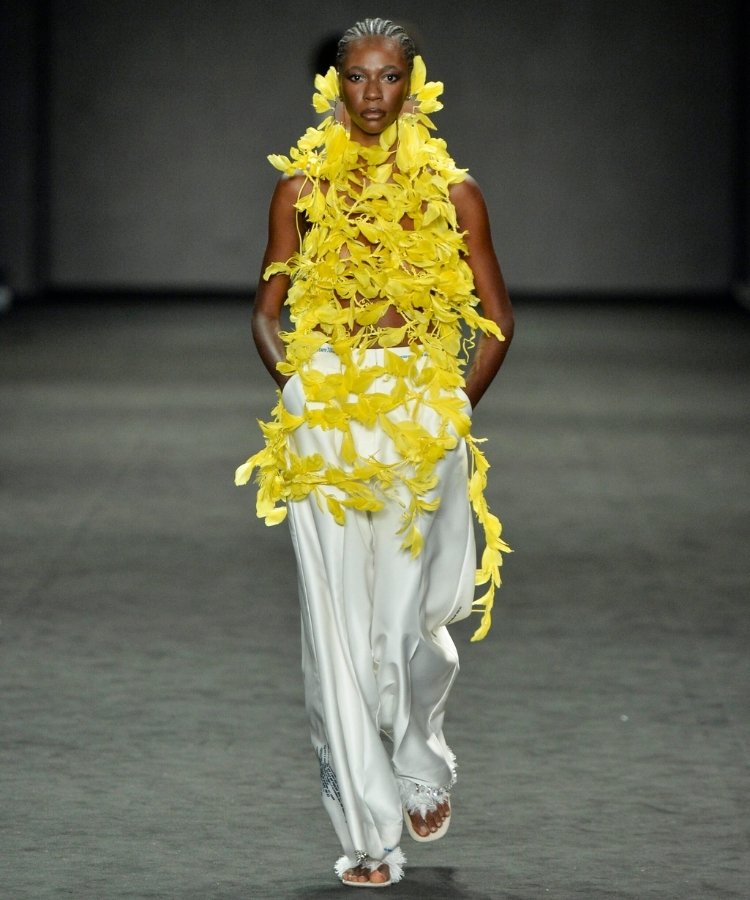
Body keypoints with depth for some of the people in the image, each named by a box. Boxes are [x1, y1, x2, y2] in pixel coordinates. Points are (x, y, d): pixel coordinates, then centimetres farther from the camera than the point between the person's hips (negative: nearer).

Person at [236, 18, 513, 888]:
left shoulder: (451, 189, 5)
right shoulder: (302, 185, 6)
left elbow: (496, 317, 10)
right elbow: (267, 309, 10)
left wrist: (457, 406, -1)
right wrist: (296, 384, -6)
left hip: (421, 414, 0)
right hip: (324, 416, 0)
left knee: (408, 617, -1)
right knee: (338, 621, -4)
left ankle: (421, 760, 32)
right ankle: (368, 830, 2)